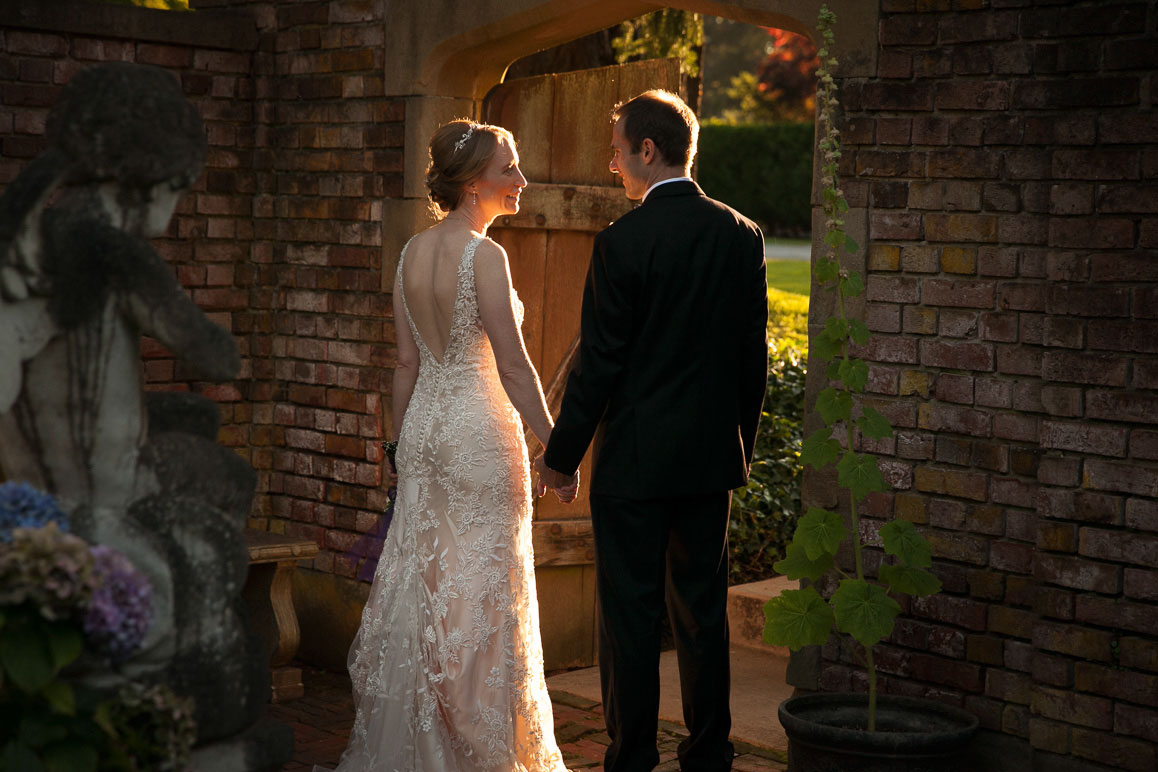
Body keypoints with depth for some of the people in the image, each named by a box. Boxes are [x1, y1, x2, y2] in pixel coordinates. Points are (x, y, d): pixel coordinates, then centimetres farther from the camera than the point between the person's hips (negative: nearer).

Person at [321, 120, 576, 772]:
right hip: (478, 431, -7)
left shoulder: (413, 252, 6)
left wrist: (406, 441, 18)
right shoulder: (484, 256, -16)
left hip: (424, 425, 7)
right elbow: (513, 366, -17)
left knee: (420, 579, 13)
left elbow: (408, 361, 10)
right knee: (478, 592, 2)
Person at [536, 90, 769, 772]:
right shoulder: (743, 234, 3)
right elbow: (754, 355, 8)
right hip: (712, 458, 5)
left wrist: (562, 455, -2)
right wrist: (743, 445, 18)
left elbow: (599, 364, -12)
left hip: (635, 458, -5)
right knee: (703, 611, 13)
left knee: (630, 614, 3)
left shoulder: (624, 241, -14)